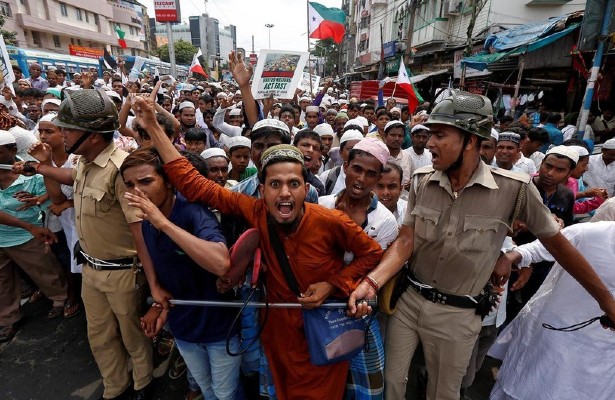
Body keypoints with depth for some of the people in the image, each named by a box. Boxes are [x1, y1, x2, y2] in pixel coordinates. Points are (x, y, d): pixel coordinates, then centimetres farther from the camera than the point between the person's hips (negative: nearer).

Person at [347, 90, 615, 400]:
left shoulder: (513, 188, -17)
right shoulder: (421, 182, -9)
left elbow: (557, 244, -3)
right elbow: (405, 241, -8)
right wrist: (371, 282, -24)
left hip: (456, 315, -2)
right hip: (407, 299, 2)